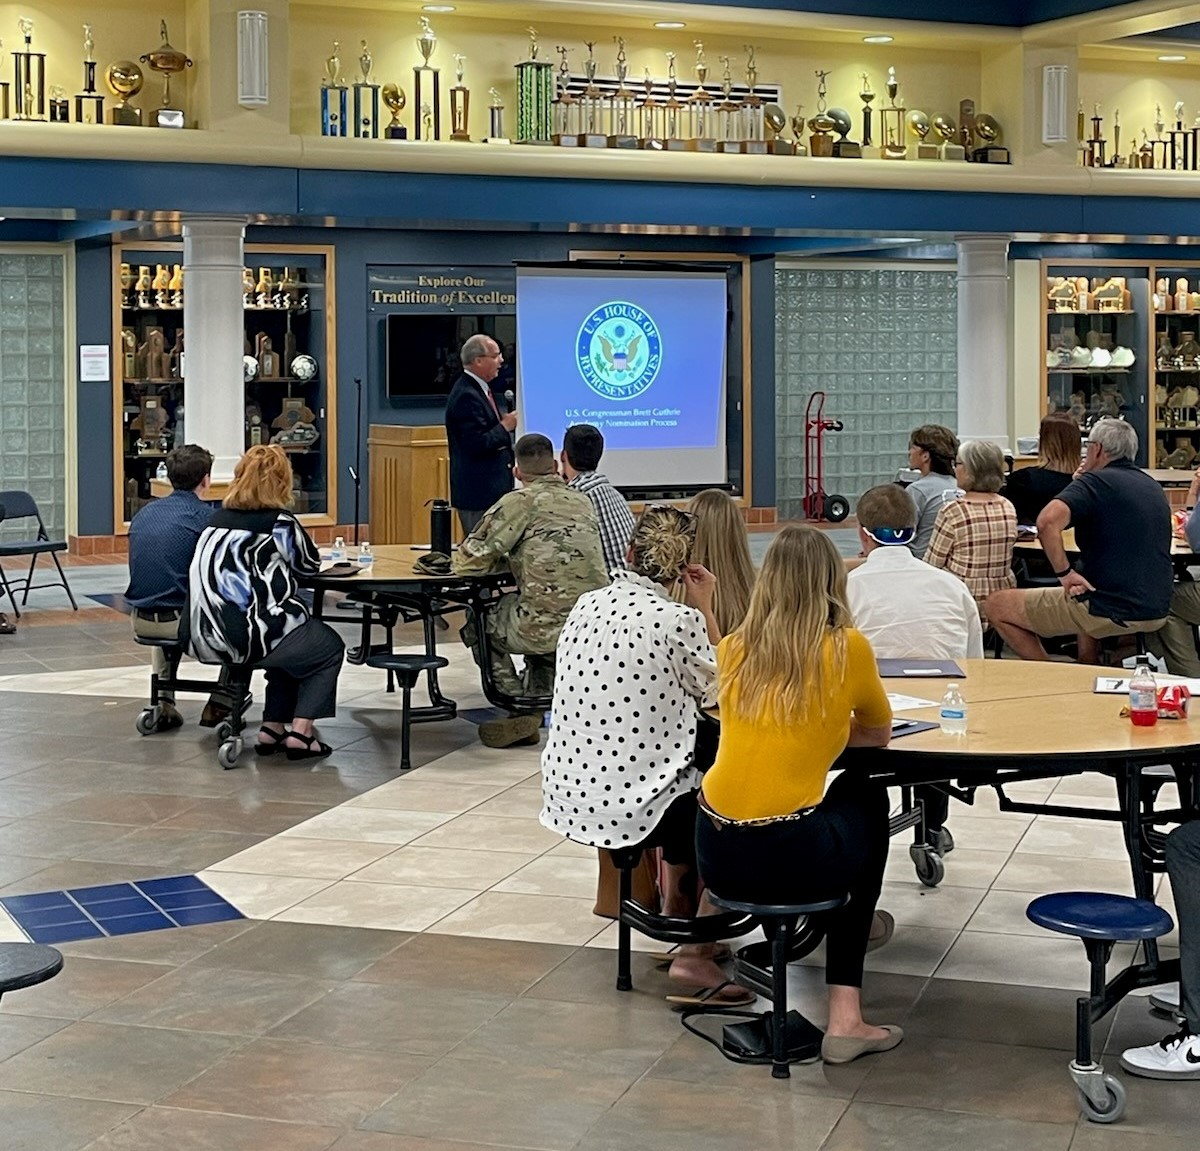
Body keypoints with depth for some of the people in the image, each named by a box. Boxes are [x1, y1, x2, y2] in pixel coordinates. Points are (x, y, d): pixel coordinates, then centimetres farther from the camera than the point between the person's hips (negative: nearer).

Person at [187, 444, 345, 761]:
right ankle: (301, 732, 7)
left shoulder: (217, 519, 10)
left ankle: (272, 729, 25)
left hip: (207, 639, 7)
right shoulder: (279, 523, -8)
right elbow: (310, 564, 9)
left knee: (293, 640, 31)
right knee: (329, 647, 17)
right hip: (249, 637, -7)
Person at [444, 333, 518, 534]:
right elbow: (477, 444, -24)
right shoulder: (466, 396, -18)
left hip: (489, 489, 10)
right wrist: (505, 426, -14)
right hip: (478, 492, -10)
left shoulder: (478, 390, 14)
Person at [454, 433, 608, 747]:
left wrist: (507, 560, 16)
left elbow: (468, 561, -2)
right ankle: (539, 704, 29)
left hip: (549, 627, -6)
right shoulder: (582, 501, 15)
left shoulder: (521, 501, -3)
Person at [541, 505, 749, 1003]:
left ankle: (675, 921, 46)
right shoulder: (679, 620, -16)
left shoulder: (586, 605, 5)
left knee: (688, 781, 32)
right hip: (628, 798, -7)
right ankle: (695, 954, 15)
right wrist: (704, 610, -1)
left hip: (570, 789, 7)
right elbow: (717, 691, -2)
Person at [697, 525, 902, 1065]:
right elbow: (878, 735, 16)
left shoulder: (732, 649, 8)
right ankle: (845, 1016, 27)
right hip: (791, 858, -4)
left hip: (716, 858, 4)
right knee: (866, 802, 28)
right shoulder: (847, 648, -3)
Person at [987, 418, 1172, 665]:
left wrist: (1064, 573, -18)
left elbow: (1047, 521, -28)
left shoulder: (1095, 481, -10)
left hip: (1111, 611, -9)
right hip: (1156, 614, 9)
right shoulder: (1153, 488, 15)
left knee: (997, 605, 2)